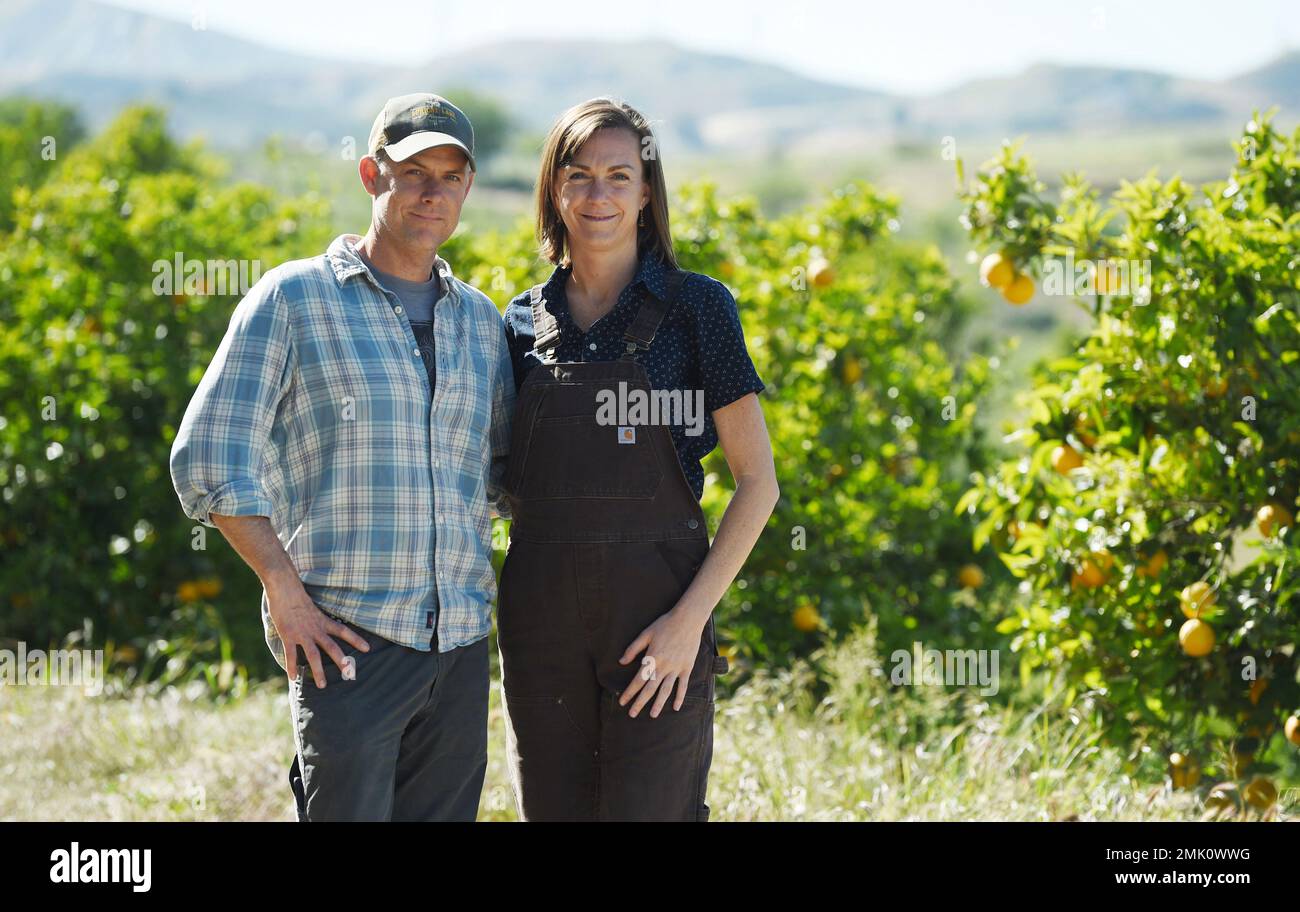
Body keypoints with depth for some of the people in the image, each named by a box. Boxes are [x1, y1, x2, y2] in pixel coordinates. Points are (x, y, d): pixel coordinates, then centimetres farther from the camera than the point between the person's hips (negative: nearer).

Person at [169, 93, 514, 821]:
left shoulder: (480, 319, 15)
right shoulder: (294, 298, 0)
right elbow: (208, 459, -6)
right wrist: (288, 594, -11)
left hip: (460, 648, 5)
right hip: (349, 641, -5)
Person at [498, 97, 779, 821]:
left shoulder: (696, 306, -2)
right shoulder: (526, 321, 9)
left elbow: (758, 482, -5)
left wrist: (691, 616, -13)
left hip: (658, 610, -4)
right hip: (541, 617, 4)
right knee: (552, 810, 8)